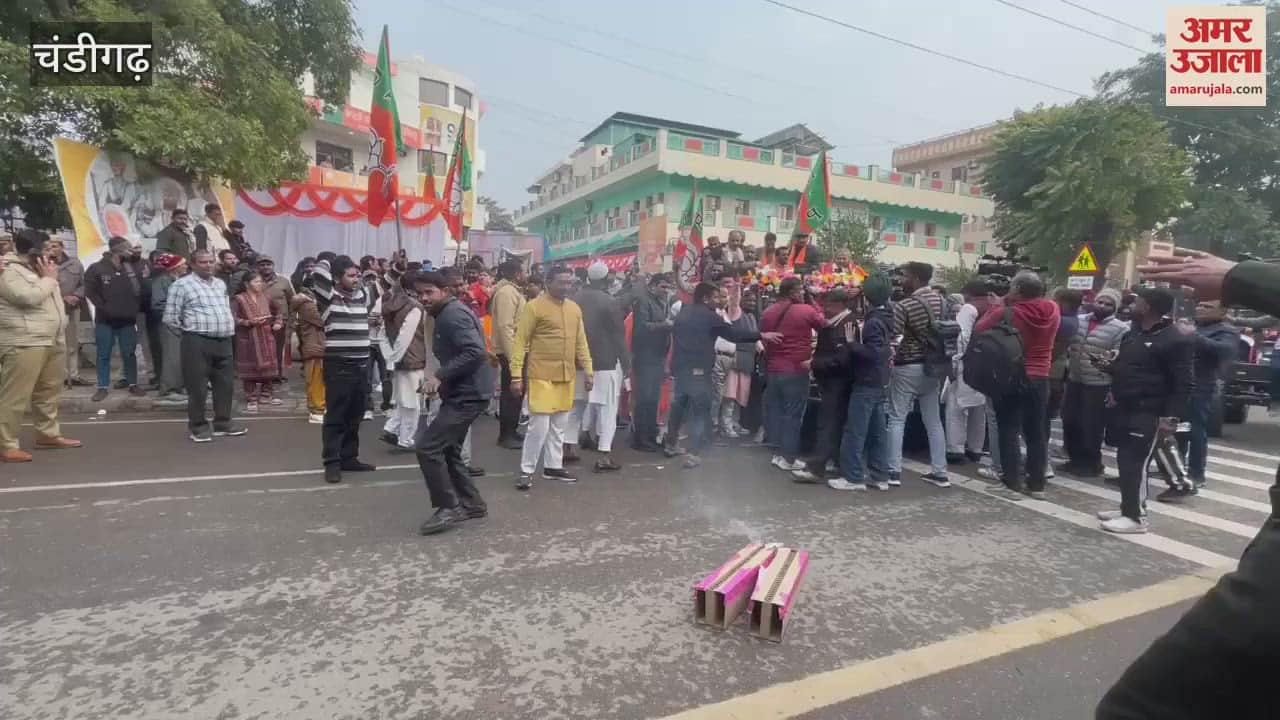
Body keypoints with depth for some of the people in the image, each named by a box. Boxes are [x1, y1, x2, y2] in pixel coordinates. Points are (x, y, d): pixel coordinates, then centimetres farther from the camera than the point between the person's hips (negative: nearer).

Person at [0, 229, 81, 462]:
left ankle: (48, 434, 26)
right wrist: (49, 279, -9)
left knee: (48, 392, 16)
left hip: (51, 342, 9)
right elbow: (29, 297, -21)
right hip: (24, 344, -9)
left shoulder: (36, 270, 20)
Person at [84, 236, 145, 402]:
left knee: (130, 354, 7)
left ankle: (133, 384, 16)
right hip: (105, 320, -3)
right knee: (104, 355, 4)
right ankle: (102, 387, 11)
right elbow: (90, 290, -6)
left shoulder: (131, 268, 6)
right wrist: (103, 307, -11)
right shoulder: (97, 268, -5)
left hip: (127, 320, 3)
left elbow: (140, 289, 12)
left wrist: (135, 308, 2)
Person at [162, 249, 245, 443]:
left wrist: (228, 328, 14)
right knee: (198, 387, -1)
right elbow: (170, 318, -6)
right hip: (197, 343, -6)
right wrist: (191, 329, 2)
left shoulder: (220, 284, 16)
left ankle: (223, 423, 20)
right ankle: (198, 426, 10)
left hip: (224, 341, 6)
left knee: (225, 384, 10)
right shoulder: (181, 285, -5)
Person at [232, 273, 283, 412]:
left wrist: (278, 322, 9)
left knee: (268, 366, 10)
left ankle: (265, 395, 25)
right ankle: (251, 399, 5)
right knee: (250, 368, -2)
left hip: (266, 337, 5)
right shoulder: (238, 299, -7)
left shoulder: (266, 297, 8)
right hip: (248, 339, -5)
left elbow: (279, 311, 24)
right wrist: (248, 322, -24)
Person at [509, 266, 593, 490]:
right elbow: (520, 341, -10)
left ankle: (553, 466, 25)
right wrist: (516, 374, -15)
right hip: (542, 375, -6)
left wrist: (588, 369, 10)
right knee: (539, 425, -6)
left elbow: (581, 342, 16)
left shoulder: (575, 308, 10)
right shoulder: (534, 306, -8)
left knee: (559, 425, 13)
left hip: (567, 376, 6)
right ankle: (526, 471, 7)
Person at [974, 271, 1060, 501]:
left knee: (1009, 432, 2)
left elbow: (979, 329, -3)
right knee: (1037, 432, 11)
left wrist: (998, 307, 6)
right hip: (1040, 379, 5)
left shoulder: (1006, 313, -15)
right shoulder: (1053, 311, -2)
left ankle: (1012, 485, 4)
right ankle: (1037, 484, 18)